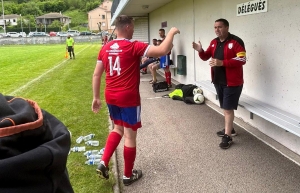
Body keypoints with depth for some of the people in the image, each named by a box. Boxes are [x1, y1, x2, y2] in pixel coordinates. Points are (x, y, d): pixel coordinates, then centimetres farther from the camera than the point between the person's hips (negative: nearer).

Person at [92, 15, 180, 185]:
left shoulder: (106, 48, 6)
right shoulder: (134, 47, -13)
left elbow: (96, 74, 8)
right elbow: (163, 50, -19)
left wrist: (96, 98, 16)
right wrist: (172, 33, -2)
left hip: (111, 97, 7)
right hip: (128, 98, -6)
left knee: (118, 128, 26)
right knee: (130, 135, 8)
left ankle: (103, 163, 17)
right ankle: (128, 175, 23)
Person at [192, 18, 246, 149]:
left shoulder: (236, 42, -15)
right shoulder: (214, 42, 8)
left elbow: (242, 60, -22)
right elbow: (206, 57, 12)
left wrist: (222, 63, -30)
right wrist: (200, 51, -11)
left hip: (232, 82, -7)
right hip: (218, 81, 7)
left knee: (228, 108, -4)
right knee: (225, 107, 18)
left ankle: (228, 136, 5)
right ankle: (229, 129, 34)